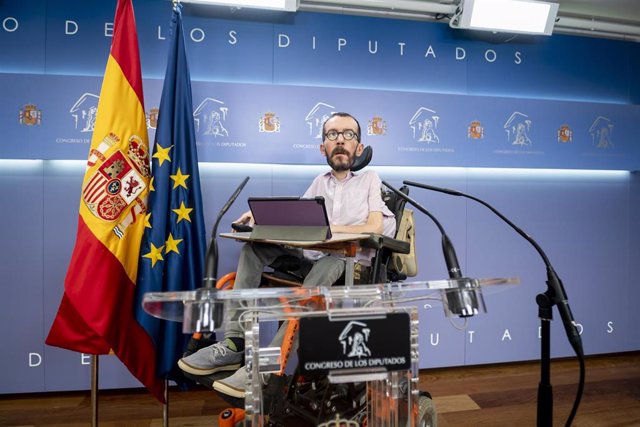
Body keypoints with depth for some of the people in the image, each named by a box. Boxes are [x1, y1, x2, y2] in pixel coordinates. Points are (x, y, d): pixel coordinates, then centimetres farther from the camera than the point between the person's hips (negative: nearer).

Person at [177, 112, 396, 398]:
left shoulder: (369, 179, 9)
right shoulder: (320, 182, 20)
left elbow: (375, 227, -7)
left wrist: (326, 227, -19)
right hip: (315, 257, 5)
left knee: (330, 263, -38)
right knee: (256, 244, -11)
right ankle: (235, 343, -18)